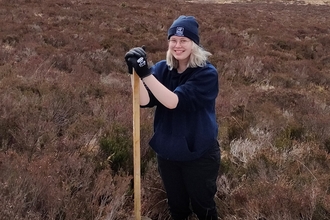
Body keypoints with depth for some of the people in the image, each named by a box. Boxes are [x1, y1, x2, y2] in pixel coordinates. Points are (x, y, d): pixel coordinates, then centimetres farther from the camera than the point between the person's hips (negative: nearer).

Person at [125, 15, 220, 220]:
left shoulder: (206, 73, -19)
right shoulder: (162, 69, -4)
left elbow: (174, 101, -31)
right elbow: (145, 101, -18)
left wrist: (146, 73, -39)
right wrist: (136, 72, -34)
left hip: (199, 154, -4)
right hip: (167, 152, 4)